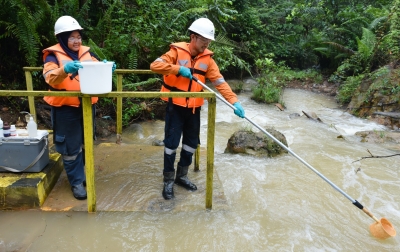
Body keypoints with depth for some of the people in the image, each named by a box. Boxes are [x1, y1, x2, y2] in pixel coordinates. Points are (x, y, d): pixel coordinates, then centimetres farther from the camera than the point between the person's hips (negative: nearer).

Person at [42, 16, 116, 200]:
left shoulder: (86, 52, 8)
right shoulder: (53, 55, -7)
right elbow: (51, 78, -21)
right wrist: (65, 69, -42)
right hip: (66, 108, -5)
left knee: (86, 143, 17)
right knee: (71, 147, 2)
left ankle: (83, 174, 35)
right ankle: (76, 182, 15)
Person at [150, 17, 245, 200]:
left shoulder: (207, 58, 1)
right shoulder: (177, 51, -10)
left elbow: (219, 82, -4)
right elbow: (155, 65, -18)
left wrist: (234, 101, -15)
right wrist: (178, 69, -26)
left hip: (194, 108, 5)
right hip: (175, 106, -4)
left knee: (192, 143, 11)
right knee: (171, 143, -1)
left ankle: (181, 176, 30)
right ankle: (168, 180, 15)